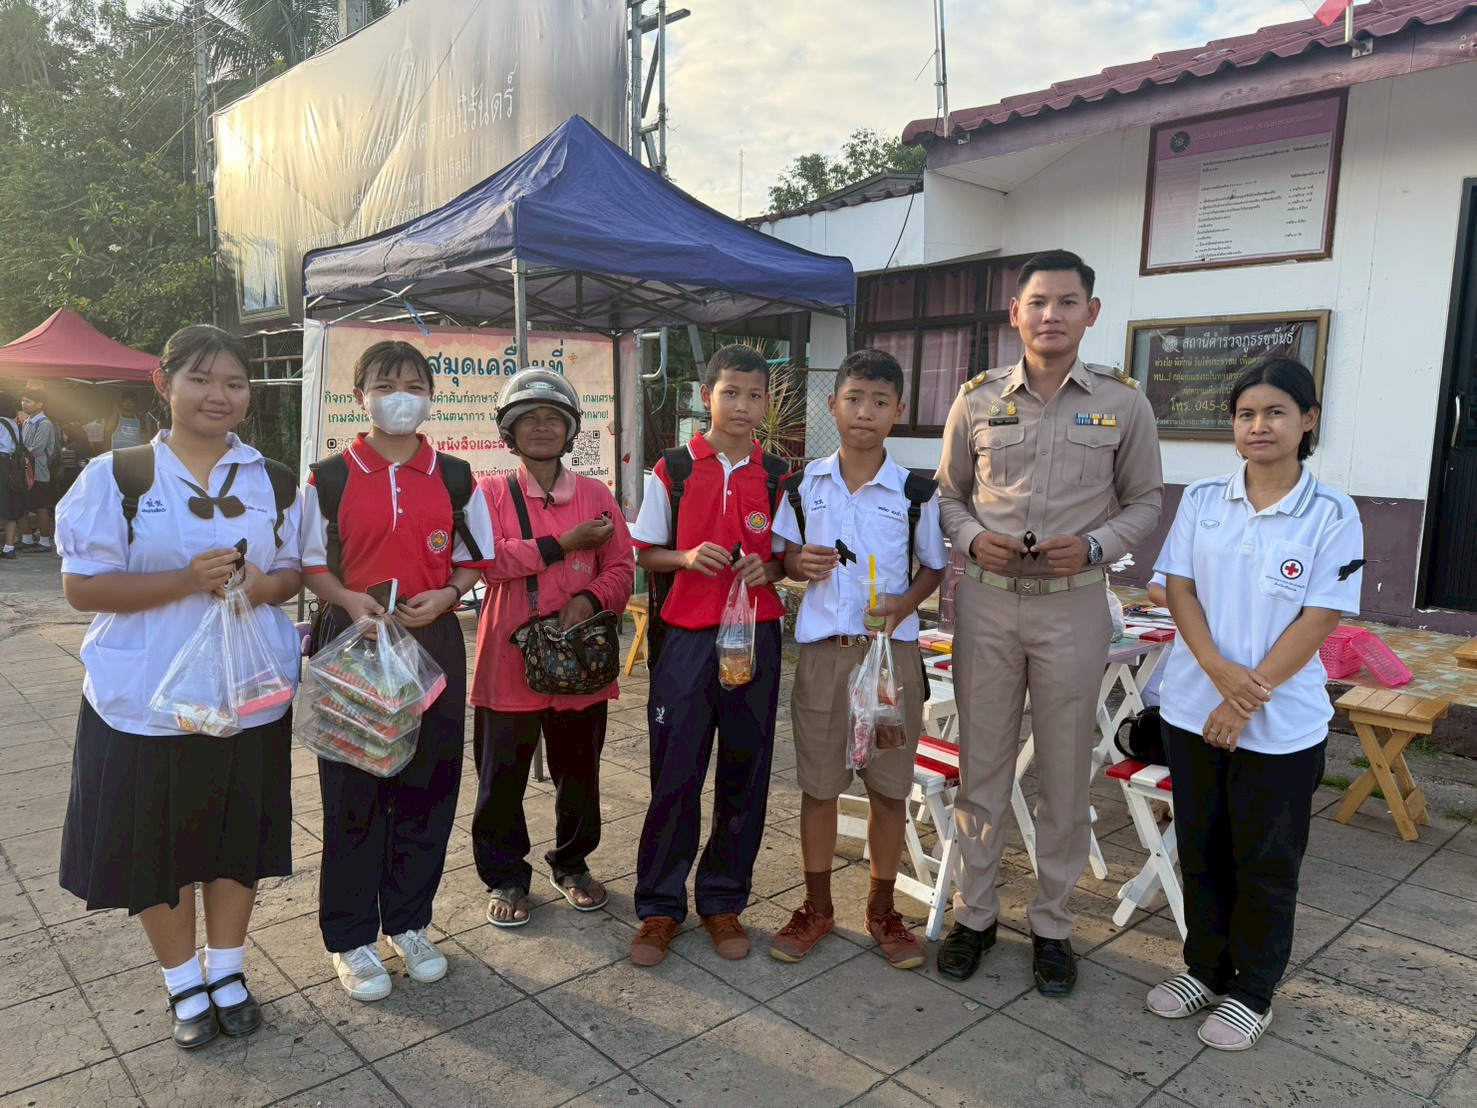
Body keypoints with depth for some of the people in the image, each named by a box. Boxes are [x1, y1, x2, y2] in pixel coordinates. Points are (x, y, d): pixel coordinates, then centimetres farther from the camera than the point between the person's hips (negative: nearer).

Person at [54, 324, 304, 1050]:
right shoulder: (116, 477, -5)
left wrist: (263, 585, -14)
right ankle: (184, 984, 32)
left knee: (239, 834, 13)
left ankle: (227, 971, 35)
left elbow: (295, 571, 10)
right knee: (158, 841, 10)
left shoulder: (272, 481, 4)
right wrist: (187, 581, -22)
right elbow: (81, 586, -8)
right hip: (147, 697, -2)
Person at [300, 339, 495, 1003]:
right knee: (353, 788, 3)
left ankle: (408, 922, 27)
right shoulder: (330, 477, 1)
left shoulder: (454, 476, 6)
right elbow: (311, 563, 5)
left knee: (427, 784, 8)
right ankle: (350, 935, 20)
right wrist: (351, 601, -14)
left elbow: (474, 559, 11)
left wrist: (446, 595, -9)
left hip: (433, 642, 2)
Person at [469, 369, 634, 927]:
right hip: (507, 657, -2)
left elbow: (621, 568, 5)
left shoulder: (595, 495, 7)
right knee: (502, 777, 7)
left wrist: (590, 598, -15)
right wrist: (565, 545, -17)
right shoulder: (491, 492, 1)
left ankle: (572, 863, 36)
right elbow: (486, 559, -16)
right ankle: (506, 876, 27)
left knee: (579, 771, 14)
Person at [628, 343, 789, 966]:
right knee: (674, 772, 2)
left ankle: (723, 900, 25)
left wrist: (769, 569, -9)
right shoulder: (672, 471, 2)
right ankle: (659, 907, 18)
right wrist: (686, 557, -14)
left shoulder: (778, 477, 7)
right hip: (686, 635, -2)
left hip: (755, 635, 2)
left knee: (744, 771, 8)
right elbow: (644, 553, 6)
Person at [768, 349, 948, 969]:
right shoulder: (805, 484, 2)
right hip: (821, 647, 1)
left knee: (889, 785, 9)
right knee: (817, 783, 10)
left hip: (892, 648, -1)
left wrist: (904, 604, -13)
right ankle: (817, 907, 27)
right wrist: (801, 564, -11)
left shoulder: (917, 492, -2)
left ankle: (882, 910, 28)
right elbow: (784, 554, 11)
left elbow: (934, 567, 6)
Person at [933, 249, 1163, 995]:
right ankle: (974, 913, 26)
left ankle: (1051, 924, 26)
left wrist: (1093, 547, -12)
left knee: (1065, 771, 8)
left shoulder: (1122, 402, 1)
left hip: (1074, 604, -1)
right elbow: (948, 494, 11)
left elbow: (1145, 502, 7)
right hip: (986, 599, 1)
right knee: (980, 764, 9)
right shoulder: (977, 399, 3)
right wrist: (973, 539, -9)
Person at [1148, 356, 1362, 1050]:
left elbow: (1319, 619, -10)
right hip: (1193, 707, 3)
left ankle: (1253, 991, 29)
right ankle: (1204, 967, 34)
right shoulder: (1201, 501, 2)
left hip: (1281, 723, -3)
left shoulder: (1333, 516, -6)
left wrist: (1250, 696, -16)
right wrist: (1221, 672, -16)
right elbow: (1179, 590, -1)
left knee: (1266, 862, 10)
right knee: (1200, 848, 15)